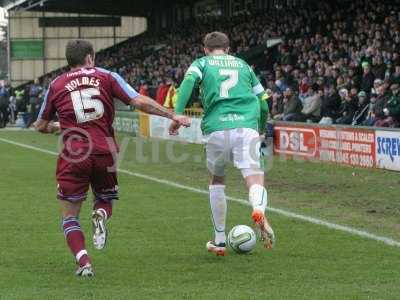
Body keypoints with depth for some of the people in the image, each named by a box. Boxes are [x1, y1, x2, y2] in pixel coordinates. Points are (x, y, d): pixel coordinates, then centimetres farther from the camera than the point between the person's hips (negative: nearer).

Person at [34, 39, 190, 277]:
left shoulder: (56, 85, 11)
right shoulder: (107, 77, 7)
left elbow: (41, 126, 21)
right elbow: (140, 102, -1)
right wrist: (173, 116, 7)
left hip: (73, 157, -1)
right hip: (105, 153, 1)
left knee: (70, 217, 9)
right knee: (106, 201, 26)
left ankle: (84, 263, -14)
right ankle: (101, 215, -10)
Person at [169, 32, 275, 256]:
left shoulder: (202, 63, 18)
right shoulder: (243, 65, 25)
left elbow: (188, 81, -5)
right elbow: (263, 104, 24)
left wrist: (177, 115, -12)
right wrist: (260, 130, 38)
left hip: (217, 128, 0)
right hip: (247, 126, 0)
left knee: (217, 180, 21)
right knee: (254, 178, -8)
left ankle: (220, 241, 24)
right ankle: (259, 208, -45)